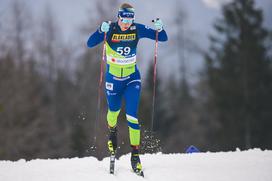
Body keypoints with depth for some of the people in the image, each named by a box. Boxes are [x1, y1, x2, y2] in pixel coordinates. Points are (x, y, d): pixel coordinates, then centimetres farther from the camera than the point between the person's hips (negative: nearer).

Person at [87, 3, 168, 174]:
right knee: (114, 110, 17)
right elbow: (90, 43, -26)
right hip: (113, 78, 0)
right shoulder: (110, 29, -16)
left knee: (132, 115, -10)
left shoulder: (137, 29, -11)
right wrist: (101, 31, -44)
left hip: (132, 78, 0)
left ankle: (135, 154, -5)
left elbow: (163, 38, -7)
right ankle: (112, 131, 52)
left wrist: (159, 28, -29)